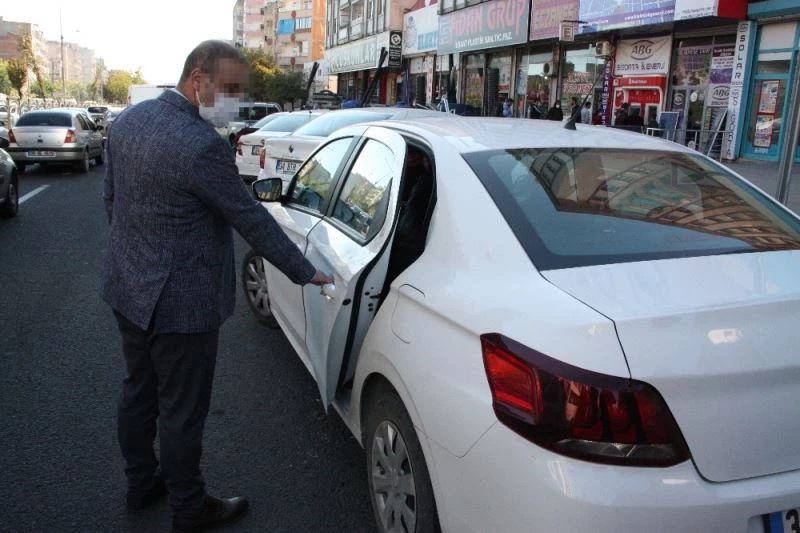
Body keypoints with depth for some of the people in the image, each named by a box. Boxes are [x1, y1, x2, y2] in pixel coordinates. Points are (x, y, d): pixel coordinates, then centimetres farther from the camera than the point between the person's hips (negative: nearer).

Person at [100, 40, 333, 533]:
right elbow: (252, 220, -20)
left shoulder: (131, 120, 2)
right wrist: (307, 274, -9)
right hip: (179, 303, -9)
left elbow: (111, 195, 12)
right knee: (182, 410, 8)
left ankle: (142, 484, 42)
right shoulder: (202, 145, -26)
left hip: (128, 288, 9)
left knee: (139, 391, 23)